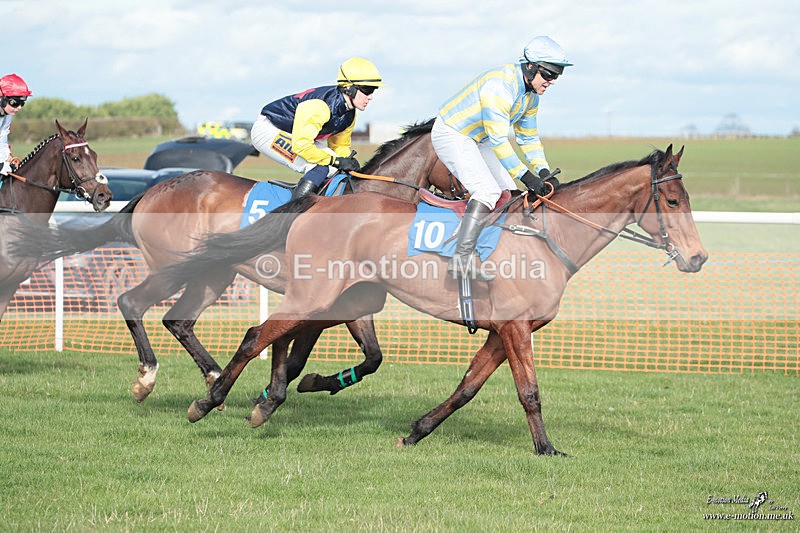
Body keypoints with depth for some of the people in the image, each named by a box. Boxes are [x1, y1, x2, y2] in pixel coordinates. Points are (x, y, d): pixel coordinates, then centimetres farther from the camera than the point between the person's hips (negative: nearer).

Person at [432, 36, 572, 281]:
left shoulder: (531, 95, 1)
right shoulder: (500, 85, -30)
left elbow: (529, 138, 11)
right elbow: (498, 140, -32)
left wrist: (544, 173, -5)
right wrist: (526, 176, -33)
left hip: (477, 140, 10)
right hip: (451, 134, -10)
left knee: (508, 192, 7)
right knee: (487, 190, -25)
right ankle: (461, 258, -33)